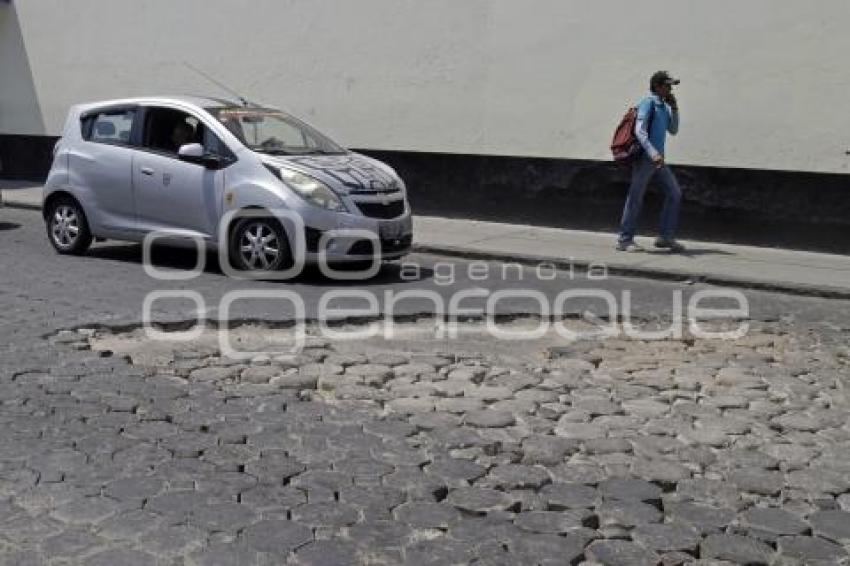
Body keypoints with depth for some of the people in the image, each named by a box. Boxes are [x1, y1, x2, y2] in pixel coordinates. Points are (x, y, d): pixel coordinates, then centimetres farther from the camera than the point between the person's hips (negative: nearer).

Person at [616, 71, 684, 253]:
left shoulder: (664, 106, 17)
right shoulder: (648, 103, -8)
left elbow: (673, 131, 21)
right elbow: (639, 131, -19)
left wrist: (674, 109, 8)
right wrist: (653, 153, -31)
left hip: (658, 159, 9)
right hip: (644, 157, -9)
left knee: (674, 193, 5)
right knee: (636, 198, -3)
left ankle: (666, 237, 9)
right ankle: (624, 240, 5)